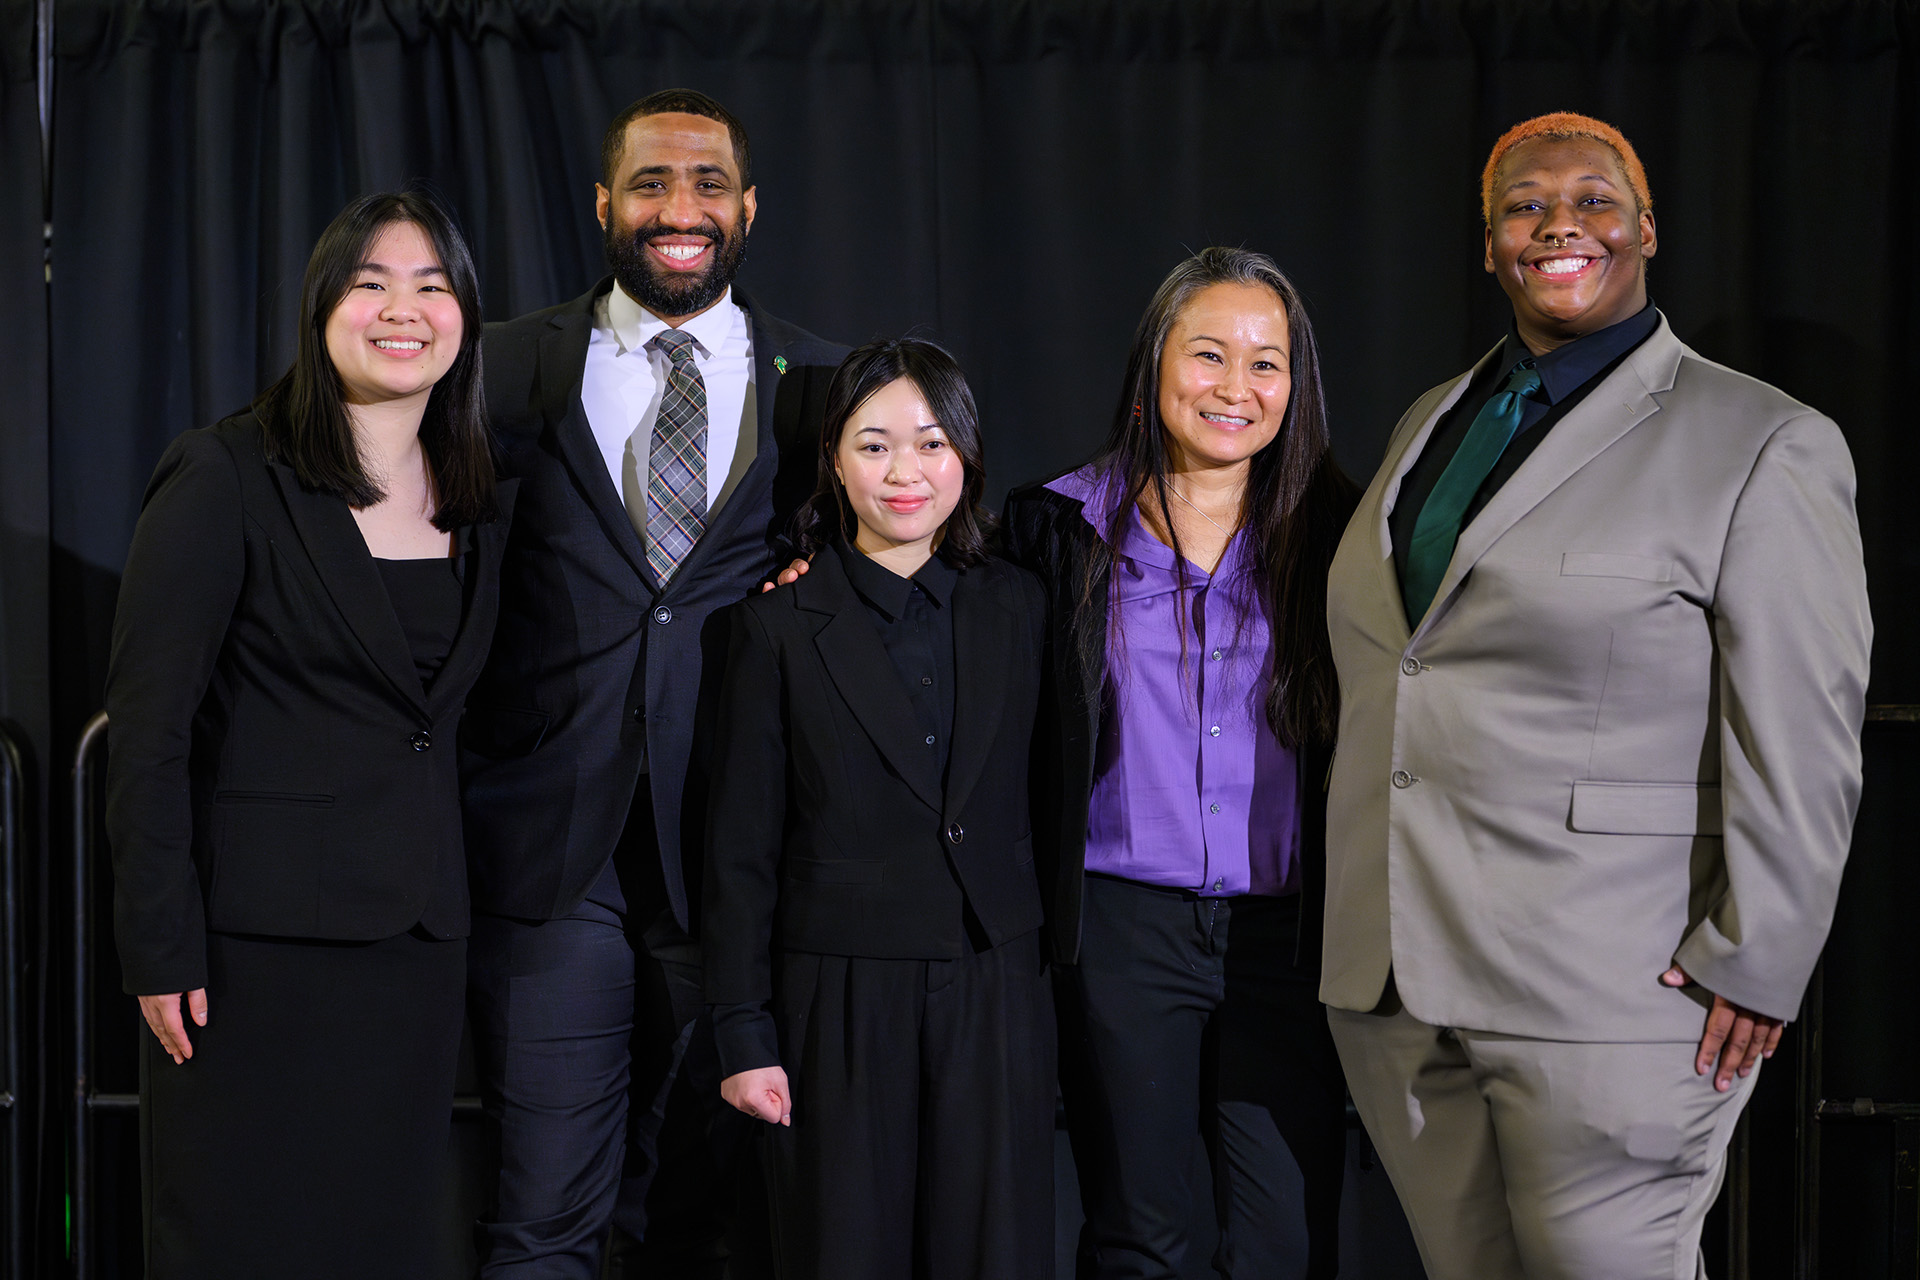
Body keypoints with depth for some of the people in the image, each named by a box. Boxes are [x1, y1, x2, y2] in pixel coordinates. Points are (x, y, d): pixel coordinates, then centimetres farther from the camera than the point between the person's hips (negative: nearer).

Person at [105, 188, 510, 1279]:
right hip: (263, 933, -5)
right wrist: (160, 945, -13)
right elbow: (149, 729, -8)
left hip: (418, 935, 5)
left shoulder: (483, 504, 11)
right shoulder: (225, 480, -7)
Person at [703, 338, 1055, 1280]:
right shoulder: (781, 625, -1)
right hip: (839, 1003, -2)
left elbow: (1031, 801, 12)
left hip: (994, 994, 2)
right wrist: (744, 1034, -3)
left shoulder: (1015, 608, 7)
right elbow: (742, 846, 0)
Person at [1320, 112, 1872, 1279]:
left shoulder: (1764, 445, -4)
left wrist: (1753, 966, -12)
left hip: (1604, 1001, -6)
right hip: (1397, 979, 6)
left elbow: (1800, 744, -9)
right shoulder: (1433, 424, 16)